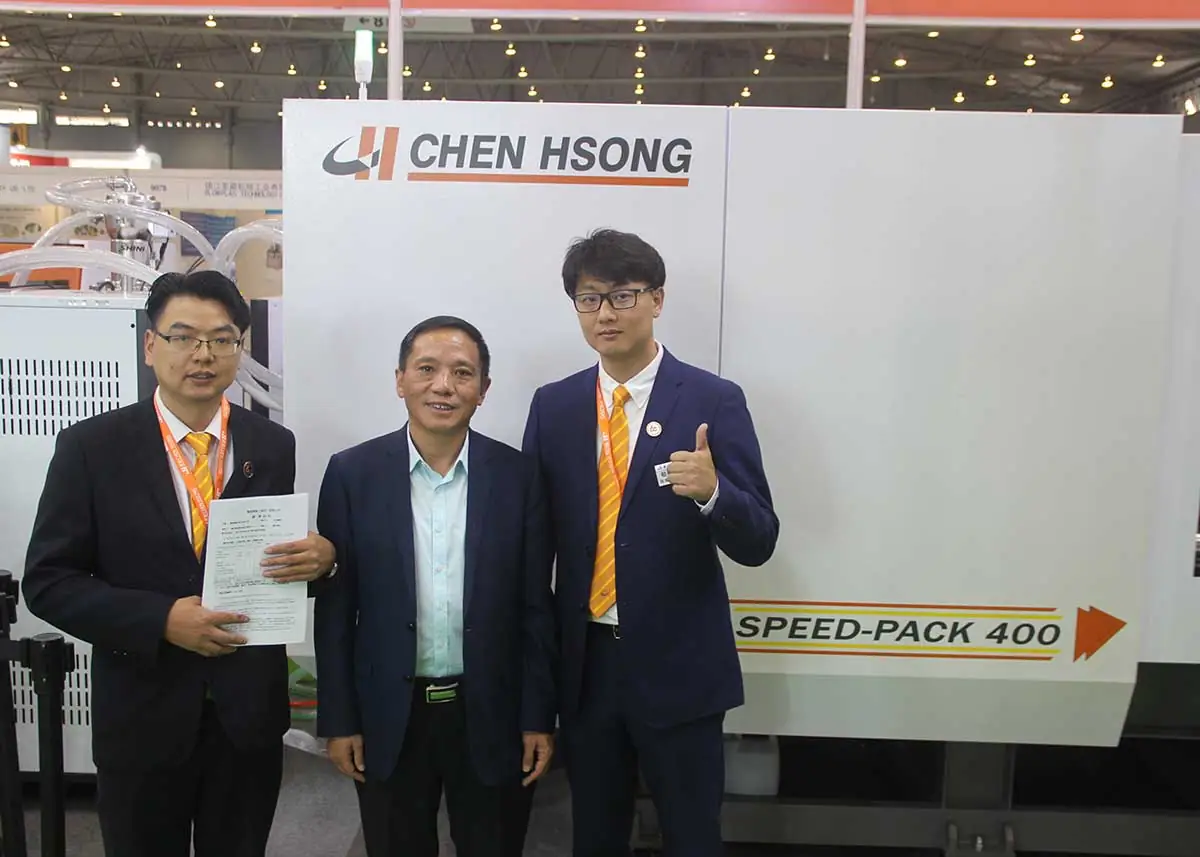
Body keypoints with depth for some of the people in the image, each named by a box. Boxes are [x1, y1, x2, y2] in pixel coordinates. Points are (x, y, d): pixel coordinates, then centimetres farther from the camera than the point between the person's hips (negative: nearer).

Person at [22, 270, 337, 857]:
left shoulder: (276, 447, -2)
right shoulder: (91, 446, -6)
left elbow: (298, 559, 5)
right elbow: (47, 581, -6)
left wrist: (321, 559, -19)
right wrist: (161, 620, -19)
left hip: (249, 712, 2)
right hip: (141, 714, -1)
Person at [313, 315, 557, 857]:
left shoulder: (517, 476, -5)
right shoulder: (352, 473, -6)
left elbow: (535, 607, -2)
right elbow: (335, 607, -1)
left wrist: (538, 718, -2)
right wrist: (338, 719, -1)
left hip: (490, 712, 0)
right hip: (388, 715, 0)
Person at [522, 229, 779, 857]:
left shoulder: (714, 401, -9)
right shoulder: (552, 405, 2)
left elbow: (757, 543, -10)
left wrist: (712, 491, -31)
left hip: (678, 666, -3)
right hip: (583, 663, 3)